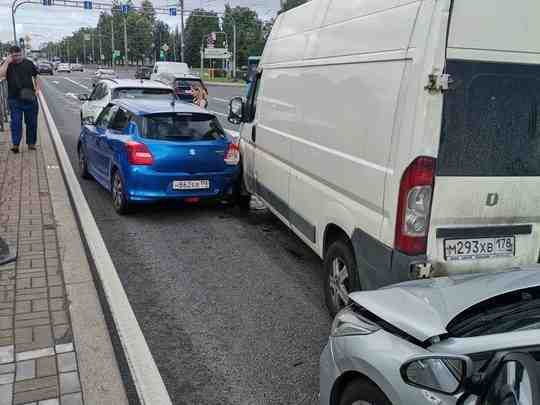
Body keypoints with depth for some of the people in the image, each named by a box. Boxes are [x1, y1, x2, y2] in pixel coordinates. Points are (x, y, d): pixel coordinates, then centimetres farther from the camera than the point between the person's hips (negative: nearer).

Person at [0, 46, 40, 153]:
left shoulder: (29, 63, 8)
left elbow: (36, 77, 19)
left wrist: (37, 89, 5)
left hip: (30, 98, 2)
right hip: (14, 99, -2)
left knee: (32, 121, 7)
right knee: (16, 122, -5)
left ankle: (31, 143, 18)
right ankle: (15, 144, -3)